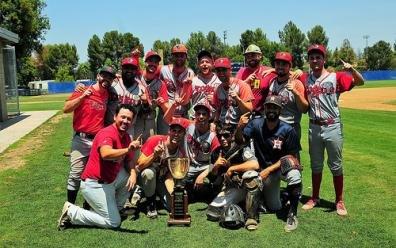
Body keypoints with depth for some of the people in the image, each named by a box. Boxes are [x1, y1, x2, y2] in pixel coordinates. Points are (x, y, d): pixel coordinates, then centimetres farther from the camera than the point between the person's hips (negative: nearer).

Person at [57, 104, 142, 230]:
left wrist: (133, 173, -11)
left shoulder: (126, 137, 5)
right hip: (95, 184, -9)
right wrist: (127, 150, -56)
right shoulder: (107, 133, -22)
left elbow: (129, 160, 9)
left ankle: (114, 208, 15)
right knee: (113, 222, -5)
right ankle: (72, 212, 4)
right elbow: (105, 154, -42)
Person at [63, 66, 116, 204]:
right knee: (76, 175, -2)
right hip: (81, 140, -4)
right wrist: (82, 97, -20)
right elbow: (66, 109, -12)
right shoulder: (83, 91, -4)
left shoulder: (107, 95, 9)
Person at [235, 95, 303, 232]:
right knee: (274, 208, -8)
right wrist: (239, 127, -33)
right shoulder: (256, 124, -7)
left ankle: (292, 214, -18)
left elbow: (291, 157, -12)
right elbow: (240, 141, -12)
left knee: (294, 175, -35)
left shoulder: (288, 130, -15)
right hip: (263, 168, 1)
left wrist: (269, 169, -19)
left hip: (281, 167, -1)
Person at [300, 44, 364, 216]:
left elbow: (360, 82, -13)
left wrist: (351, 70, -30)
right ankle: (314, 198, 28)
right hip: (314, 128, 3)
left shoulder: (336, 77, -5)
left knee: (336, 166, 6)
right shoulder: (305, 79, 4)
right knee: (315, 166, 15)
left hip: (332, 127, -3)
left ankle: (339, 201, 19)